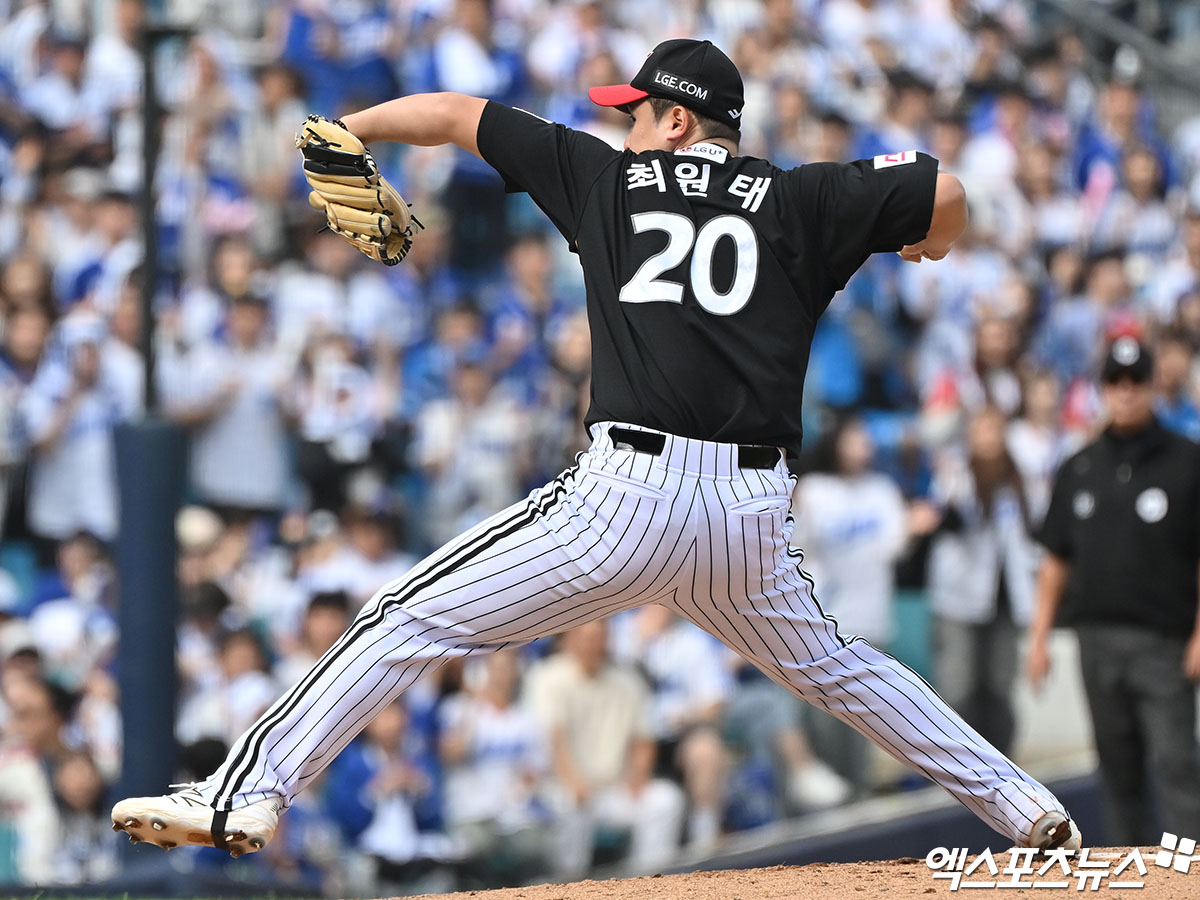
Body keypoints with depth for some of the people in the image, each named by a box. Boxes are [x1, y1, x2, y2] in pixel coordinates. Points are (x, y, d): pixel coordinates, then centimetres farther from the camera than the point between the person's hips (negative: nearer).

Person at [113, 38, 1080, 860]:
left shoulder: (611, 177, 12)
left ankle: (246, 794, -9)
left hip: (629, 494, -4)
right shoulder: (801, 201, 13)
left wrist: (341, 129, 34)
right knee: (835, 667, 27)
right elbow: (946, 194, 8)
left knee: (409, 622, 1)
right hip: (753, 513, 4)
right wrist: (928, 246, 31)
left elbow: (453, 114, 19)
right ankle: (1023, 806, 24)